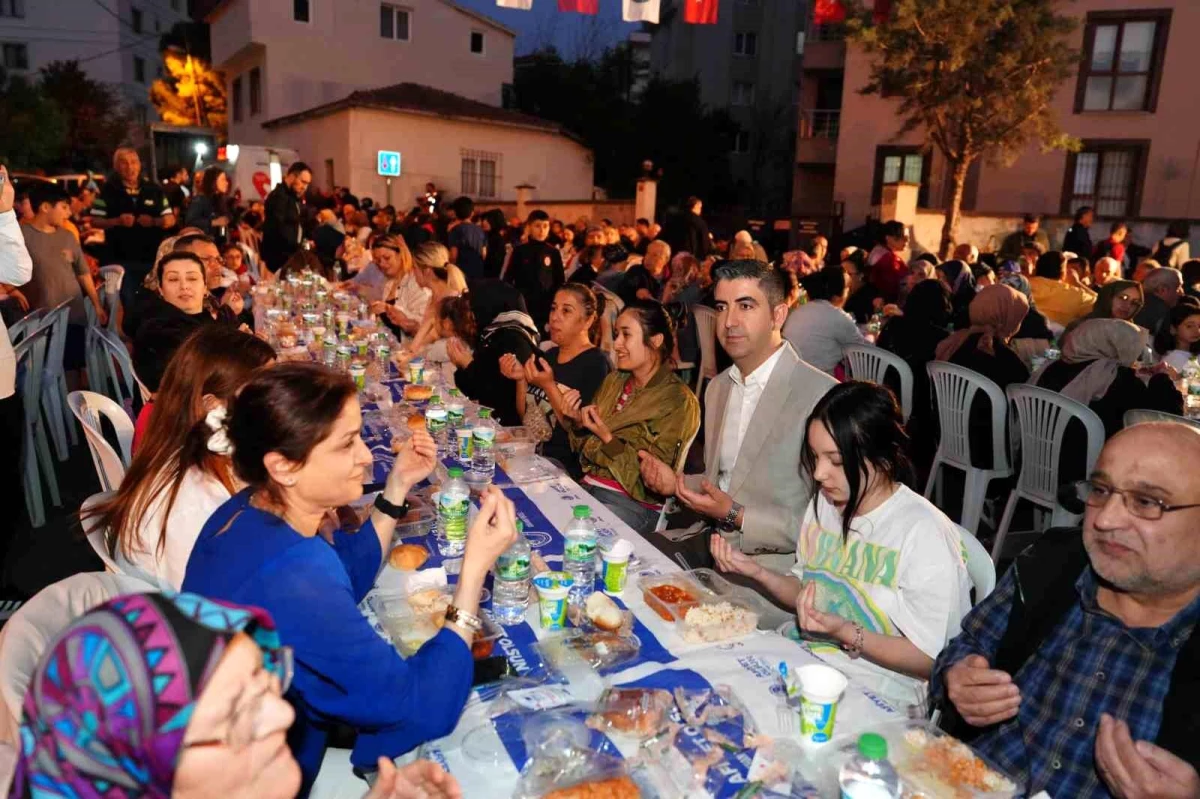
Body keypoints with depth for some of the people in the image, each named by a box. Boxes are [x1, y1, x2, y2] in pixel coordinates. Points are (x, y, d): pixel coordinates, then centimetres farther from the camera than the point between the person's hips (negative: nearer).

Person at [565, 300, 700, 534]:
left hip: (633, 503, -6)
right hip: (589, 487, 6)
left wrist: (607, 438, -18)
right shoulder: (614, 381, 11)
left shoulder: (678, 401, -9)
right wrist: (579, 423, -3)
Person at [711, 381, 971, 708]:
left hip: (876, 696, -6)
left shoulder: (925, 533, -20)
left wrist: (845, 632, -28)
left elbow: (931, 660, -16)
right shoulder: (823, 503, 3)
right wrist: (757, 571, -4)